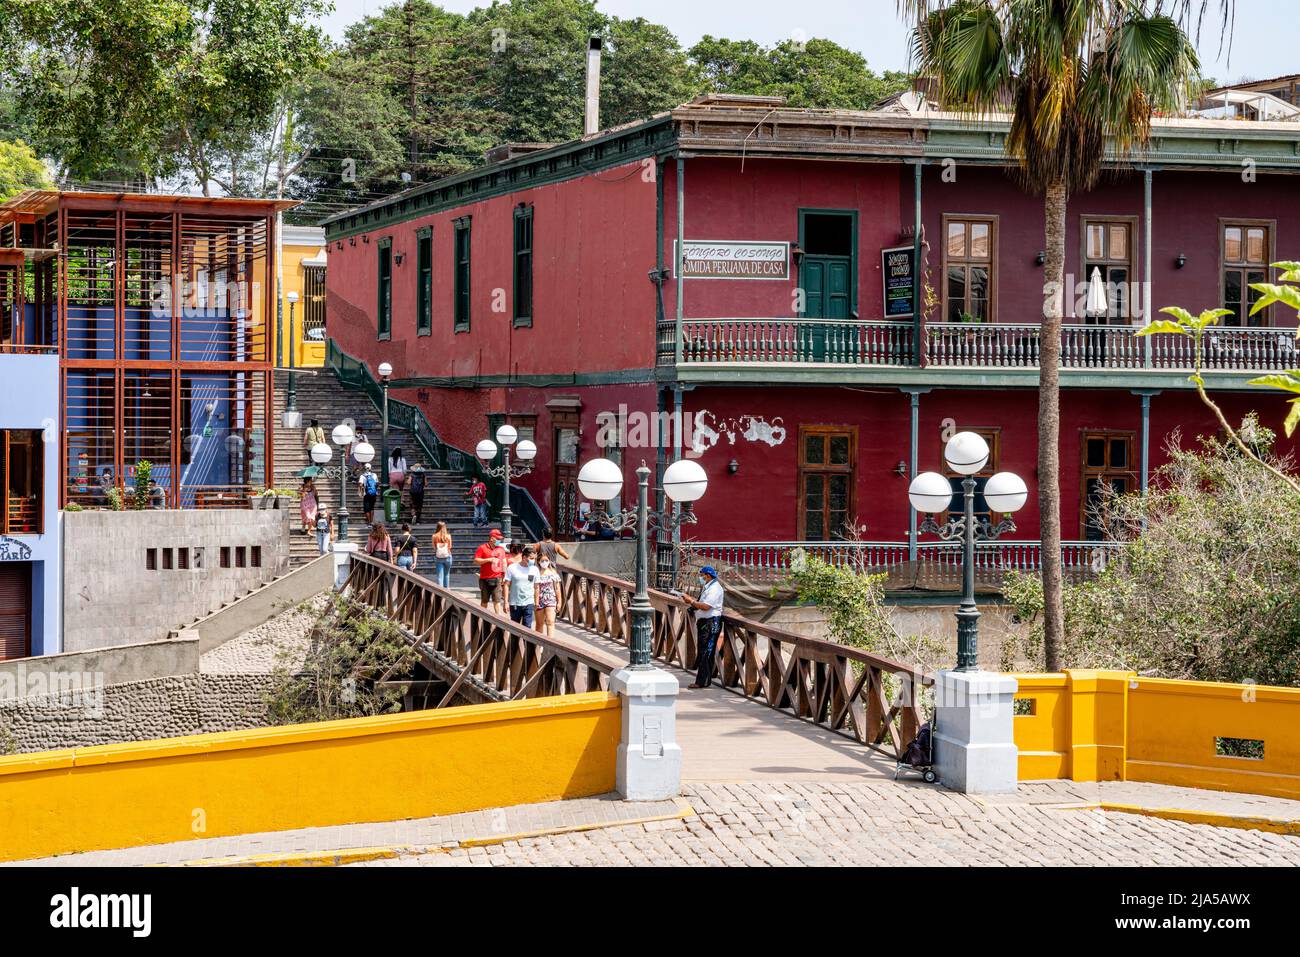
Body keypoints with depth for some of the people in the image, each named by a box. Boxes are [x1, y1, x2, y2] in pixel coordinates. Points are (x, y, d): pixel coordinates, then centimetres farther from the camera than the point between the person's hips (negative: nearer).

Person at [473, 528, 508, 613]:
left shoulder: (501, 549, 12)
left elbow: (504, 562, 20)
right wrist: (488, 560, -16)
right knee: (484, 602, 8)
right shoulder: (482, 548, -2)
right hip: (485, 579, -2)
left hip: (497, 579, 2)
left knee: (497, 601, -6)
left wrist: (504, 575, 16)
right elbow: (476, 561, -7)